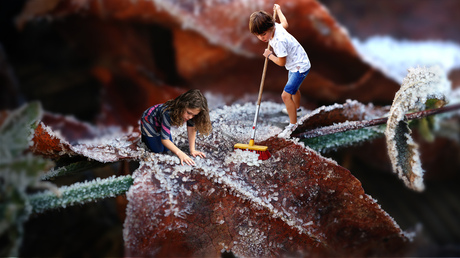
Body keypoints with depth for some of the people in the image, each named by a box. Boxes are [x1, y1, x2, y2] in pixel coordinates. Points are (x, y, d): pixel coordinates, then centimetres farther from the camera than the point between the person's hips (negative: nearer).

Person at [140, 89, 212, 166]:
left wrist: (192, 150, -20)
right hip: (149, 121, -5)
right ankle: (145, 137, 22)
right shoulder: (168, 113, -45)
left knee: (167, 149, 7)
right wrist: (180, 153, -44)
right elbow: (164, 139, -37)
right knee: (158, 150, -2)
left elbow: (192, 128, -17)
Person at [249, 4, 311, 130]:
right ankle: (297, 107, 63)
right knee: (293, 88, 35)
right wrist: (278, 10, 31)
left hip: (300, 67, -10)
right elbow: (284, 23, 15)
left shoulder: (279, 41, -37)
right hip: (295, 65, 10)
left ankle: (293, 124, -9)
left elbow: (281, 62, -27)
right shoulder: (276, 27, -10)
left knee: (286, 95, -16)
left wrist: (269, 55, -11)